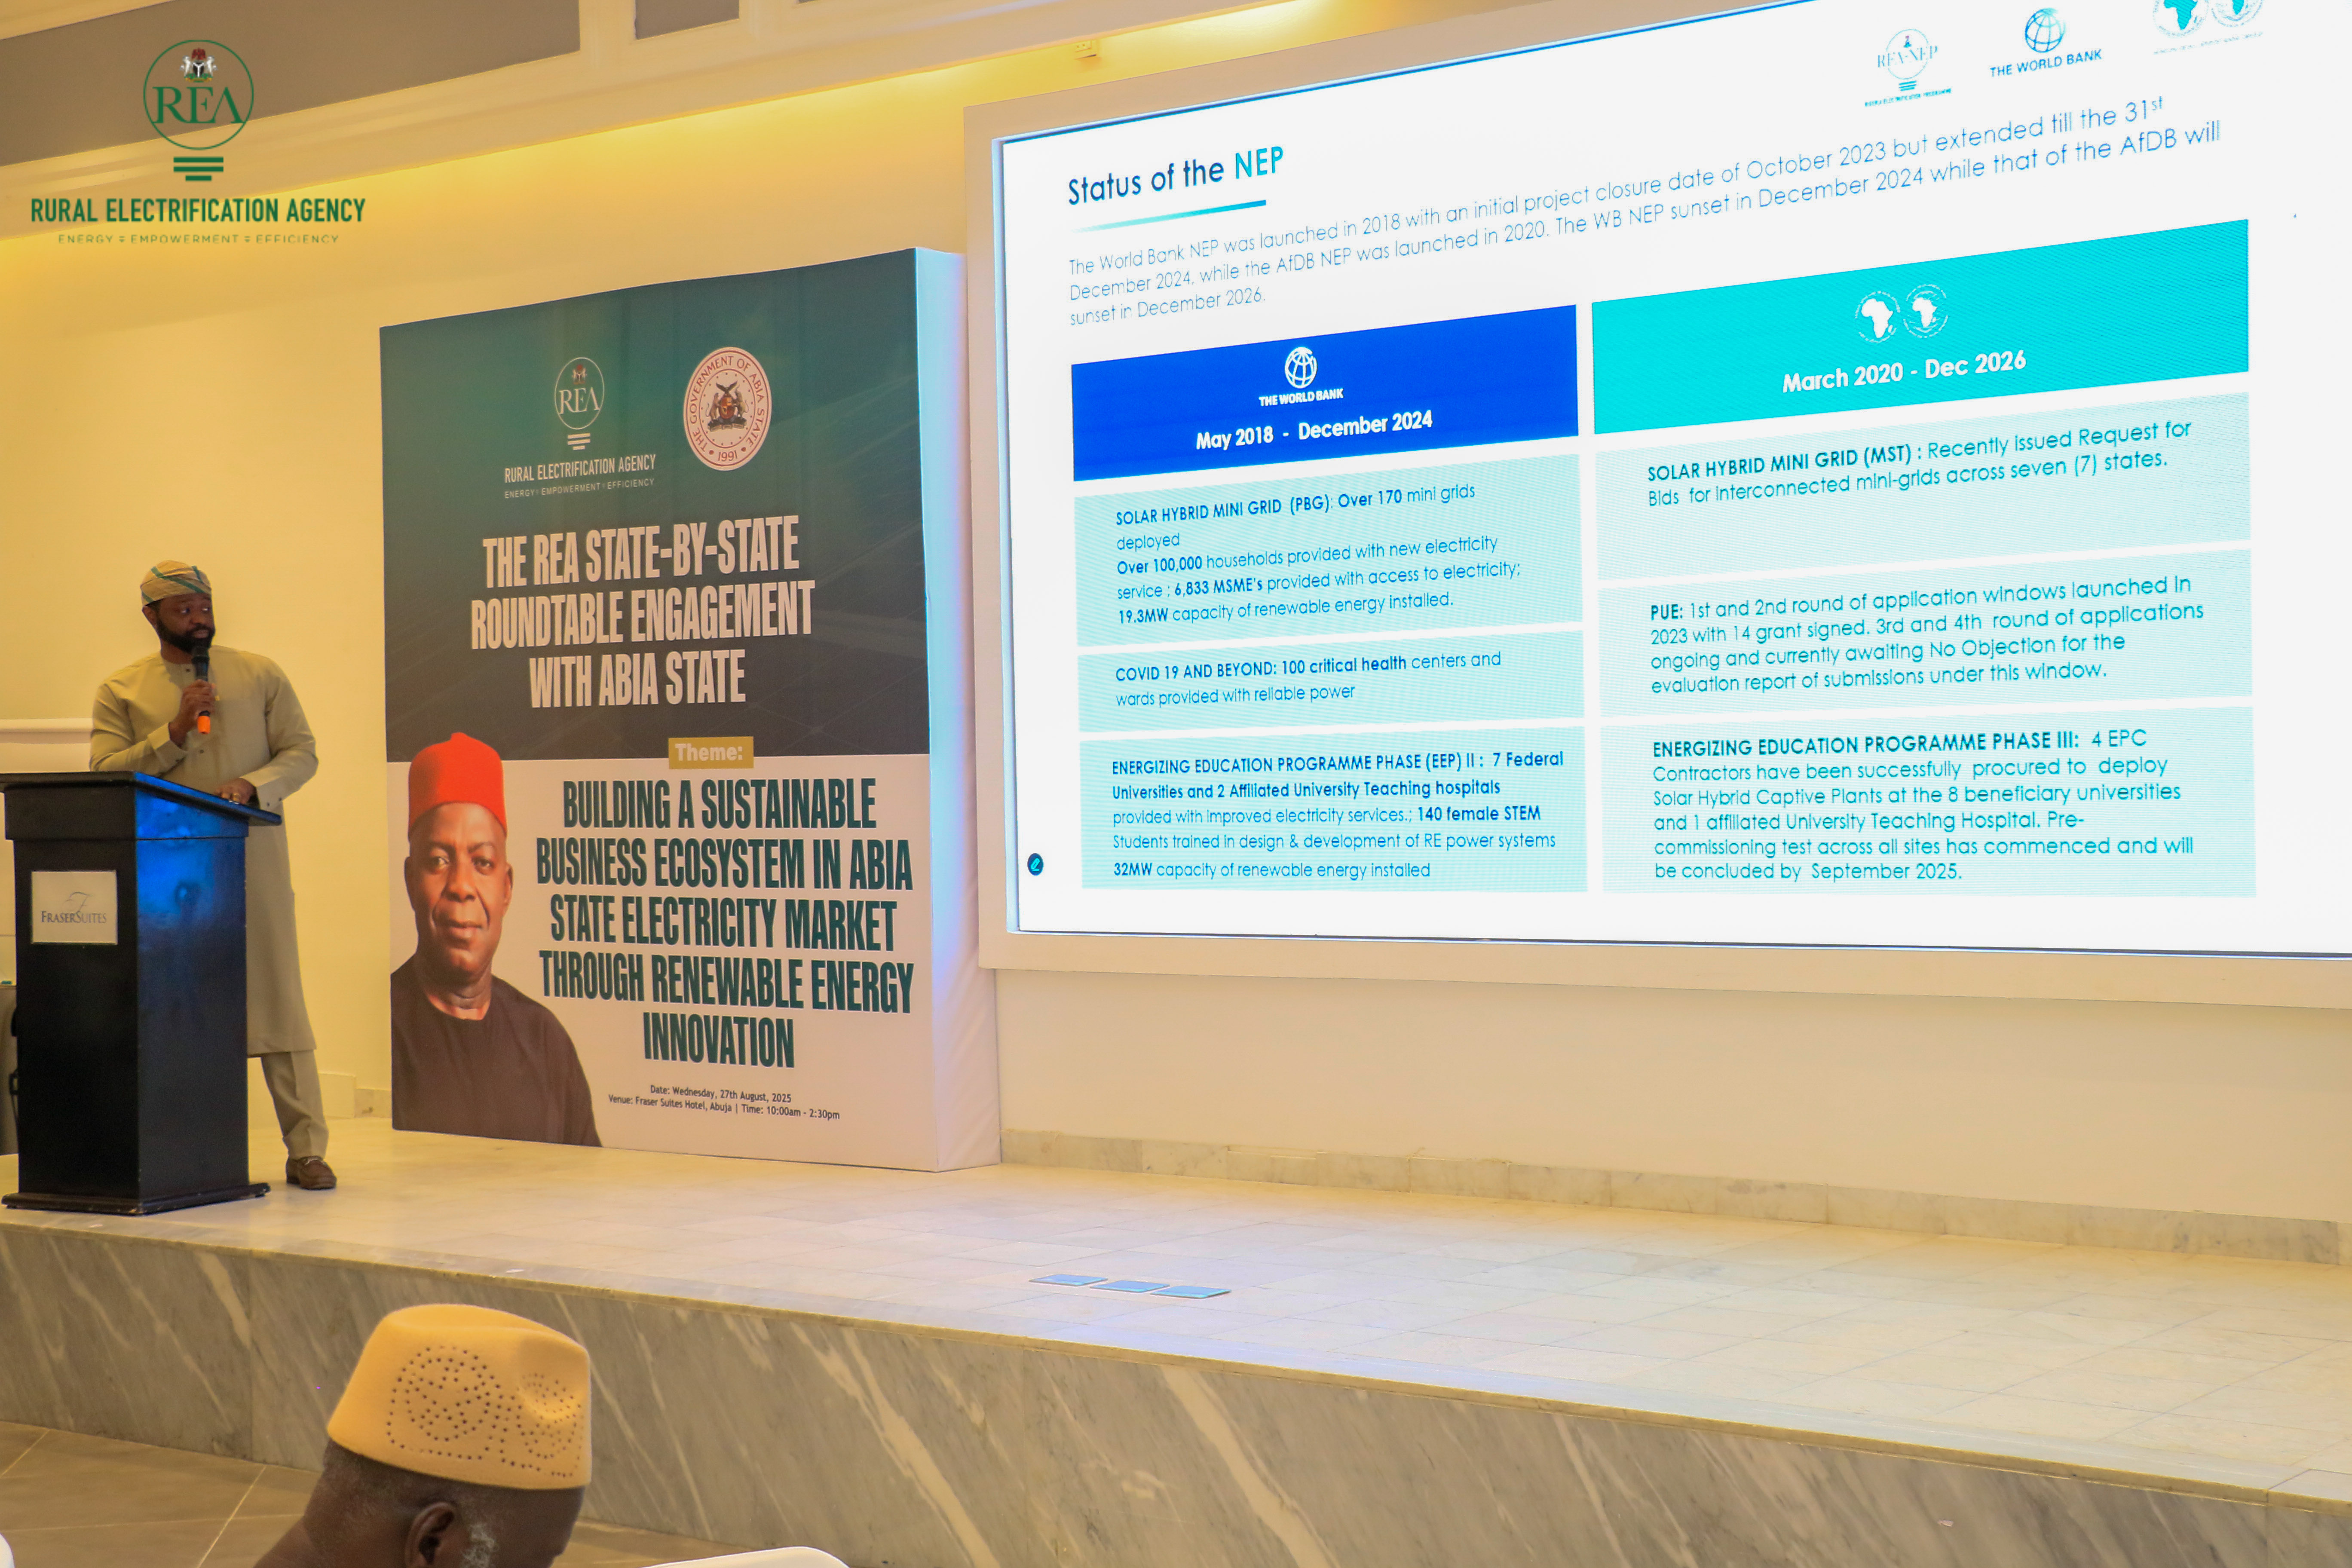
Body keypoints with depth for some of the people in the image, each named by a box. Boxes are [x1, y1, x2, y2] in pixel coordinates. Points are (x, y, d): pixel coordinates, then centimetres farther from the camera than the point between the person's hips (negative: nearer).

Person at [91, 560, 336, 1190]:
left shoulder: (259, 675, 10)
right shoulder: (122, 690, 9)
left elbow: (301, 752, 6)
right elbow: (105, 773, -2)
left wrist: (252, 787, -12)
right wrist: (175, 731, -12)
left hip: (253, 859, 0)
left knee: (277, 996, -3)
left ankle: (306, 1150, -1)